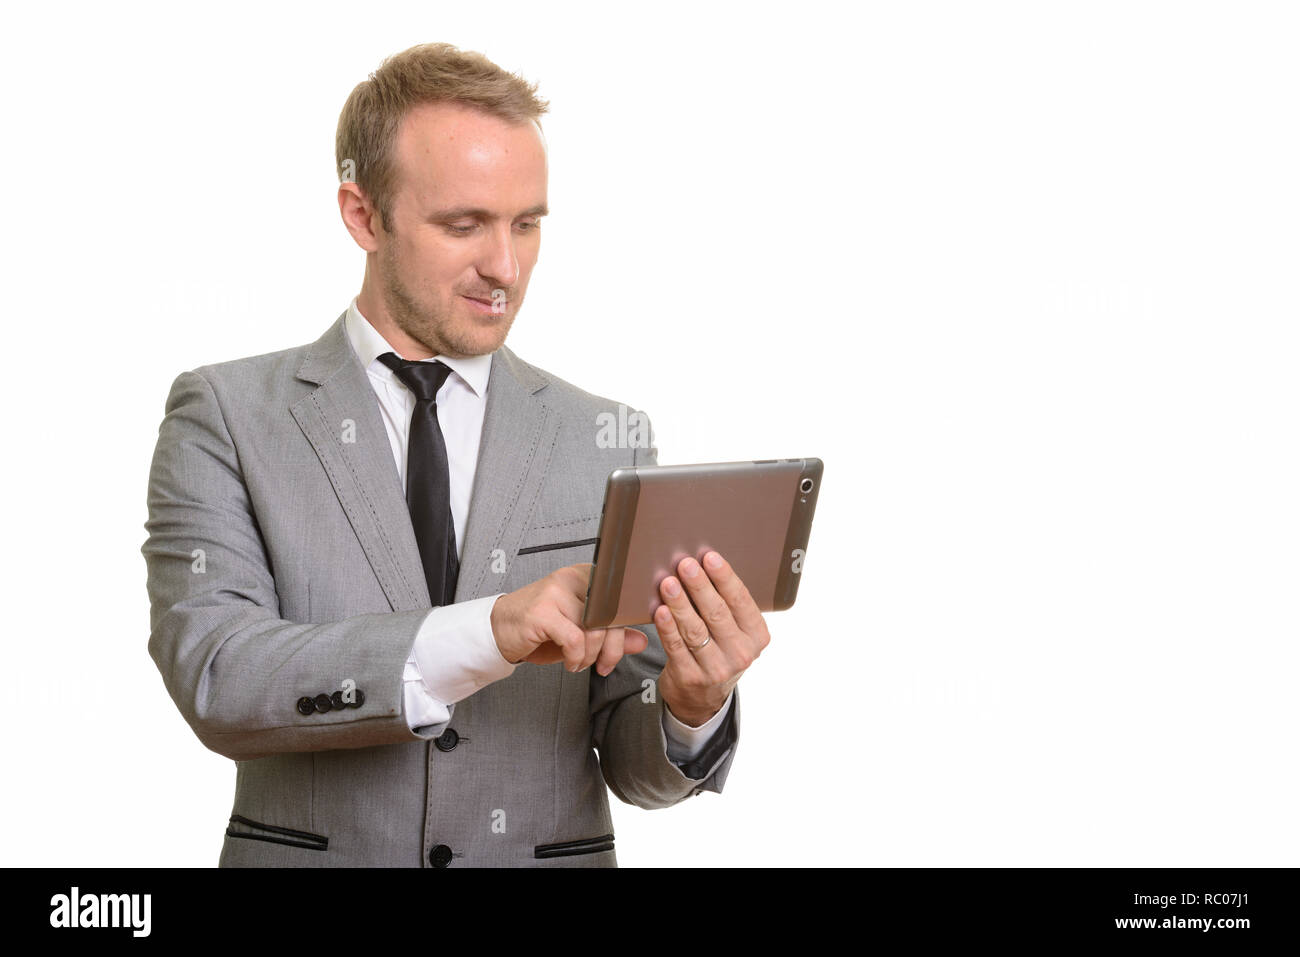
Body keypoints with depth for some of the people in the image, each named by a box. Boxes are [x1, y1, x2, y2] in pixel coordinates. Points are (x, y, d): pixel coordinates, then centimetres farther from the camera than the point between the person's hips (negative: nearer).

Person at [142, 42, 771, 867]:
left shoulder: (607, 442, 2)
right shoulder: (227, 417, -2)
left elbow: (633, 764, 3)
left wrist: (693, 703, -18)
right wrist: (489, 633, -26)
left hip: (555, 853, 2)